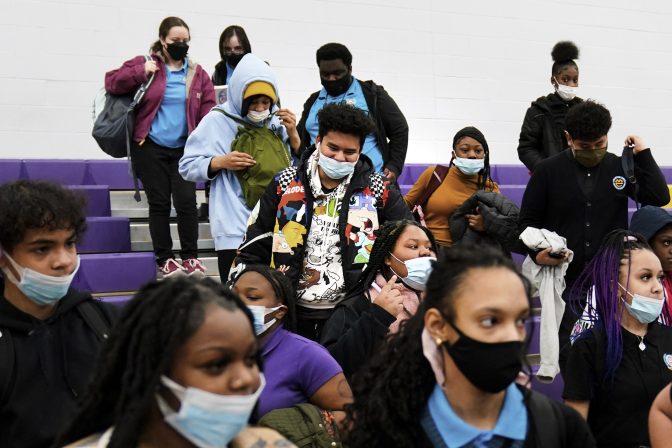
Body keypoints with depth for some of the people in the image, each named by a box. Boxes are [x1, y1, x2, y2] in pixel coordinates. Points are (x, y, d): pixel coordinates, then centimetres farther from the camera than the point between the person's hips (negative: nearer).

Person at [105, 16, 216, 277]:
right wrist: (140, 73, -18)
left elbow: (208, 111, 3)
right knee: (159, 203, 4)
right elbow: (112, 82, -4)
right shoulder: (144, 65, 0)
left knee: (186, 202, -1)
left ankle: (190, 256, 12)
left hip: (184, 149, 2)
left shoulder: (197, 73, 7)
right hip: (150, 147, -2)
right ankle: (164, 259, 14)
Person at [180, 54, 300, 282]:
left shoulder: (277, 120, 6)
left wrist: (292, 134, -2)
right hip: (236, 230, -4)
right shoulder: (217, 121, -4)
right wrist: (220, 162, -15)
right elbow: (187, 166, 0)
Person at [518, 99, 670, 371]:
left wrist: (643, 154, -6)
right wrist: (537, 252, -12)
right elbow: (528, 220, 4)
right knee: (568, 349, 4)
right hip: (565, 280, -1)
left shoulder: (621, 167, 6)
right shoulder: (548, 171, 0)